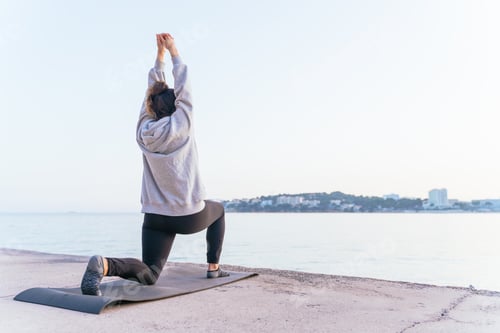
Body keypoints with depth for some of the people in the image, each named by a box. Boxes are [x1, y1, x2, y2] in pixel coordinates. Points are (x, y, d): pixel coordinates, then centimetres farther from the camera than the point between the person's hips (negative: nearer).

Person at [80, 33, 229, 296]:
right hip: (189, 215, -3)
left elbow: (153, 88, 12)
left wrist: (160, 53, 17)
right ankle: (213, 267, 25)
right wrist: (173, 50, 11)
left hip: (156, 216, 4)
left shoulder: (144, 129, 2)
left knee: (149, 274, 3)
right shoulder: (181, 126, -10)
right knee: (217, 210, 30)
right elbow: (183, 88, 2)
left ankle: (104, 265, -27)